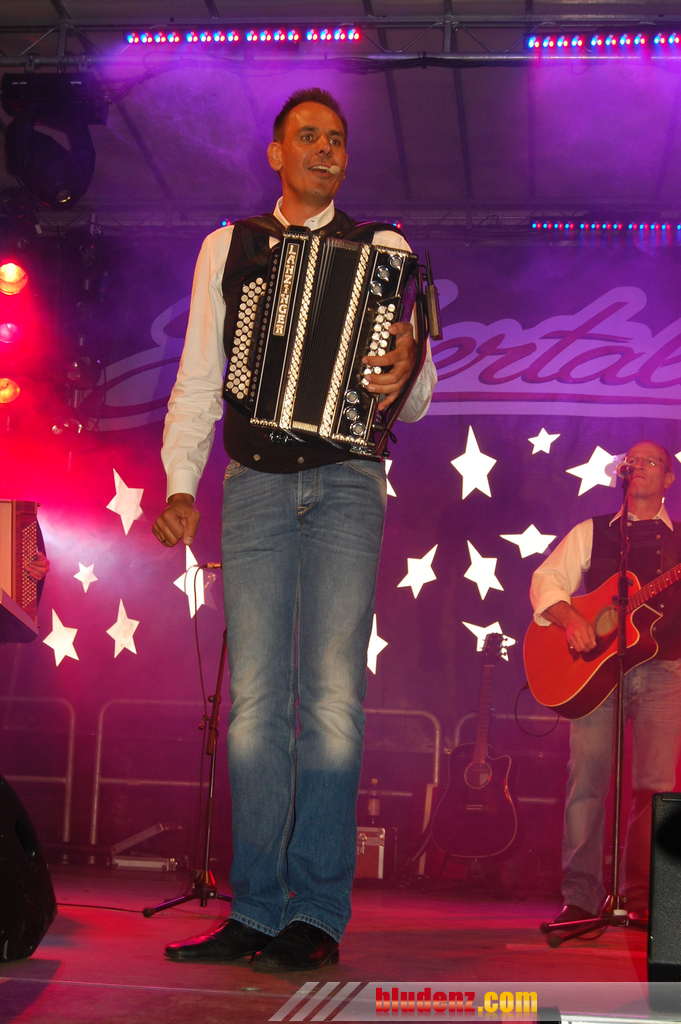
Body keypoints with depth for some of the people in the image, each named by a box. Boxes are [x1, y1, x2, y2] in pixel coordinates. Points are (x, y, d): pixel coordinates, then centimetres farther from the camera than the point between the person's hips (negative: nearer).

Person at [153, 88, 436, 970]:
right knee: (256, 701, -1)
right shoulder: (226, 249, 15)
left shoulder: (383, 251, 10)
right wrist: (180, 484, 1)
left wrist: (406, 375, -18)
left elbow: (414, 398, 6)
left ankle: (316, 915, -4)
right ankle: (255, 912, 4)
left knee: (331, 697, -9)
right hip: (254, 488, 2)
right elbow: (198, 378, 13)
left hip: (344, 485, -2)